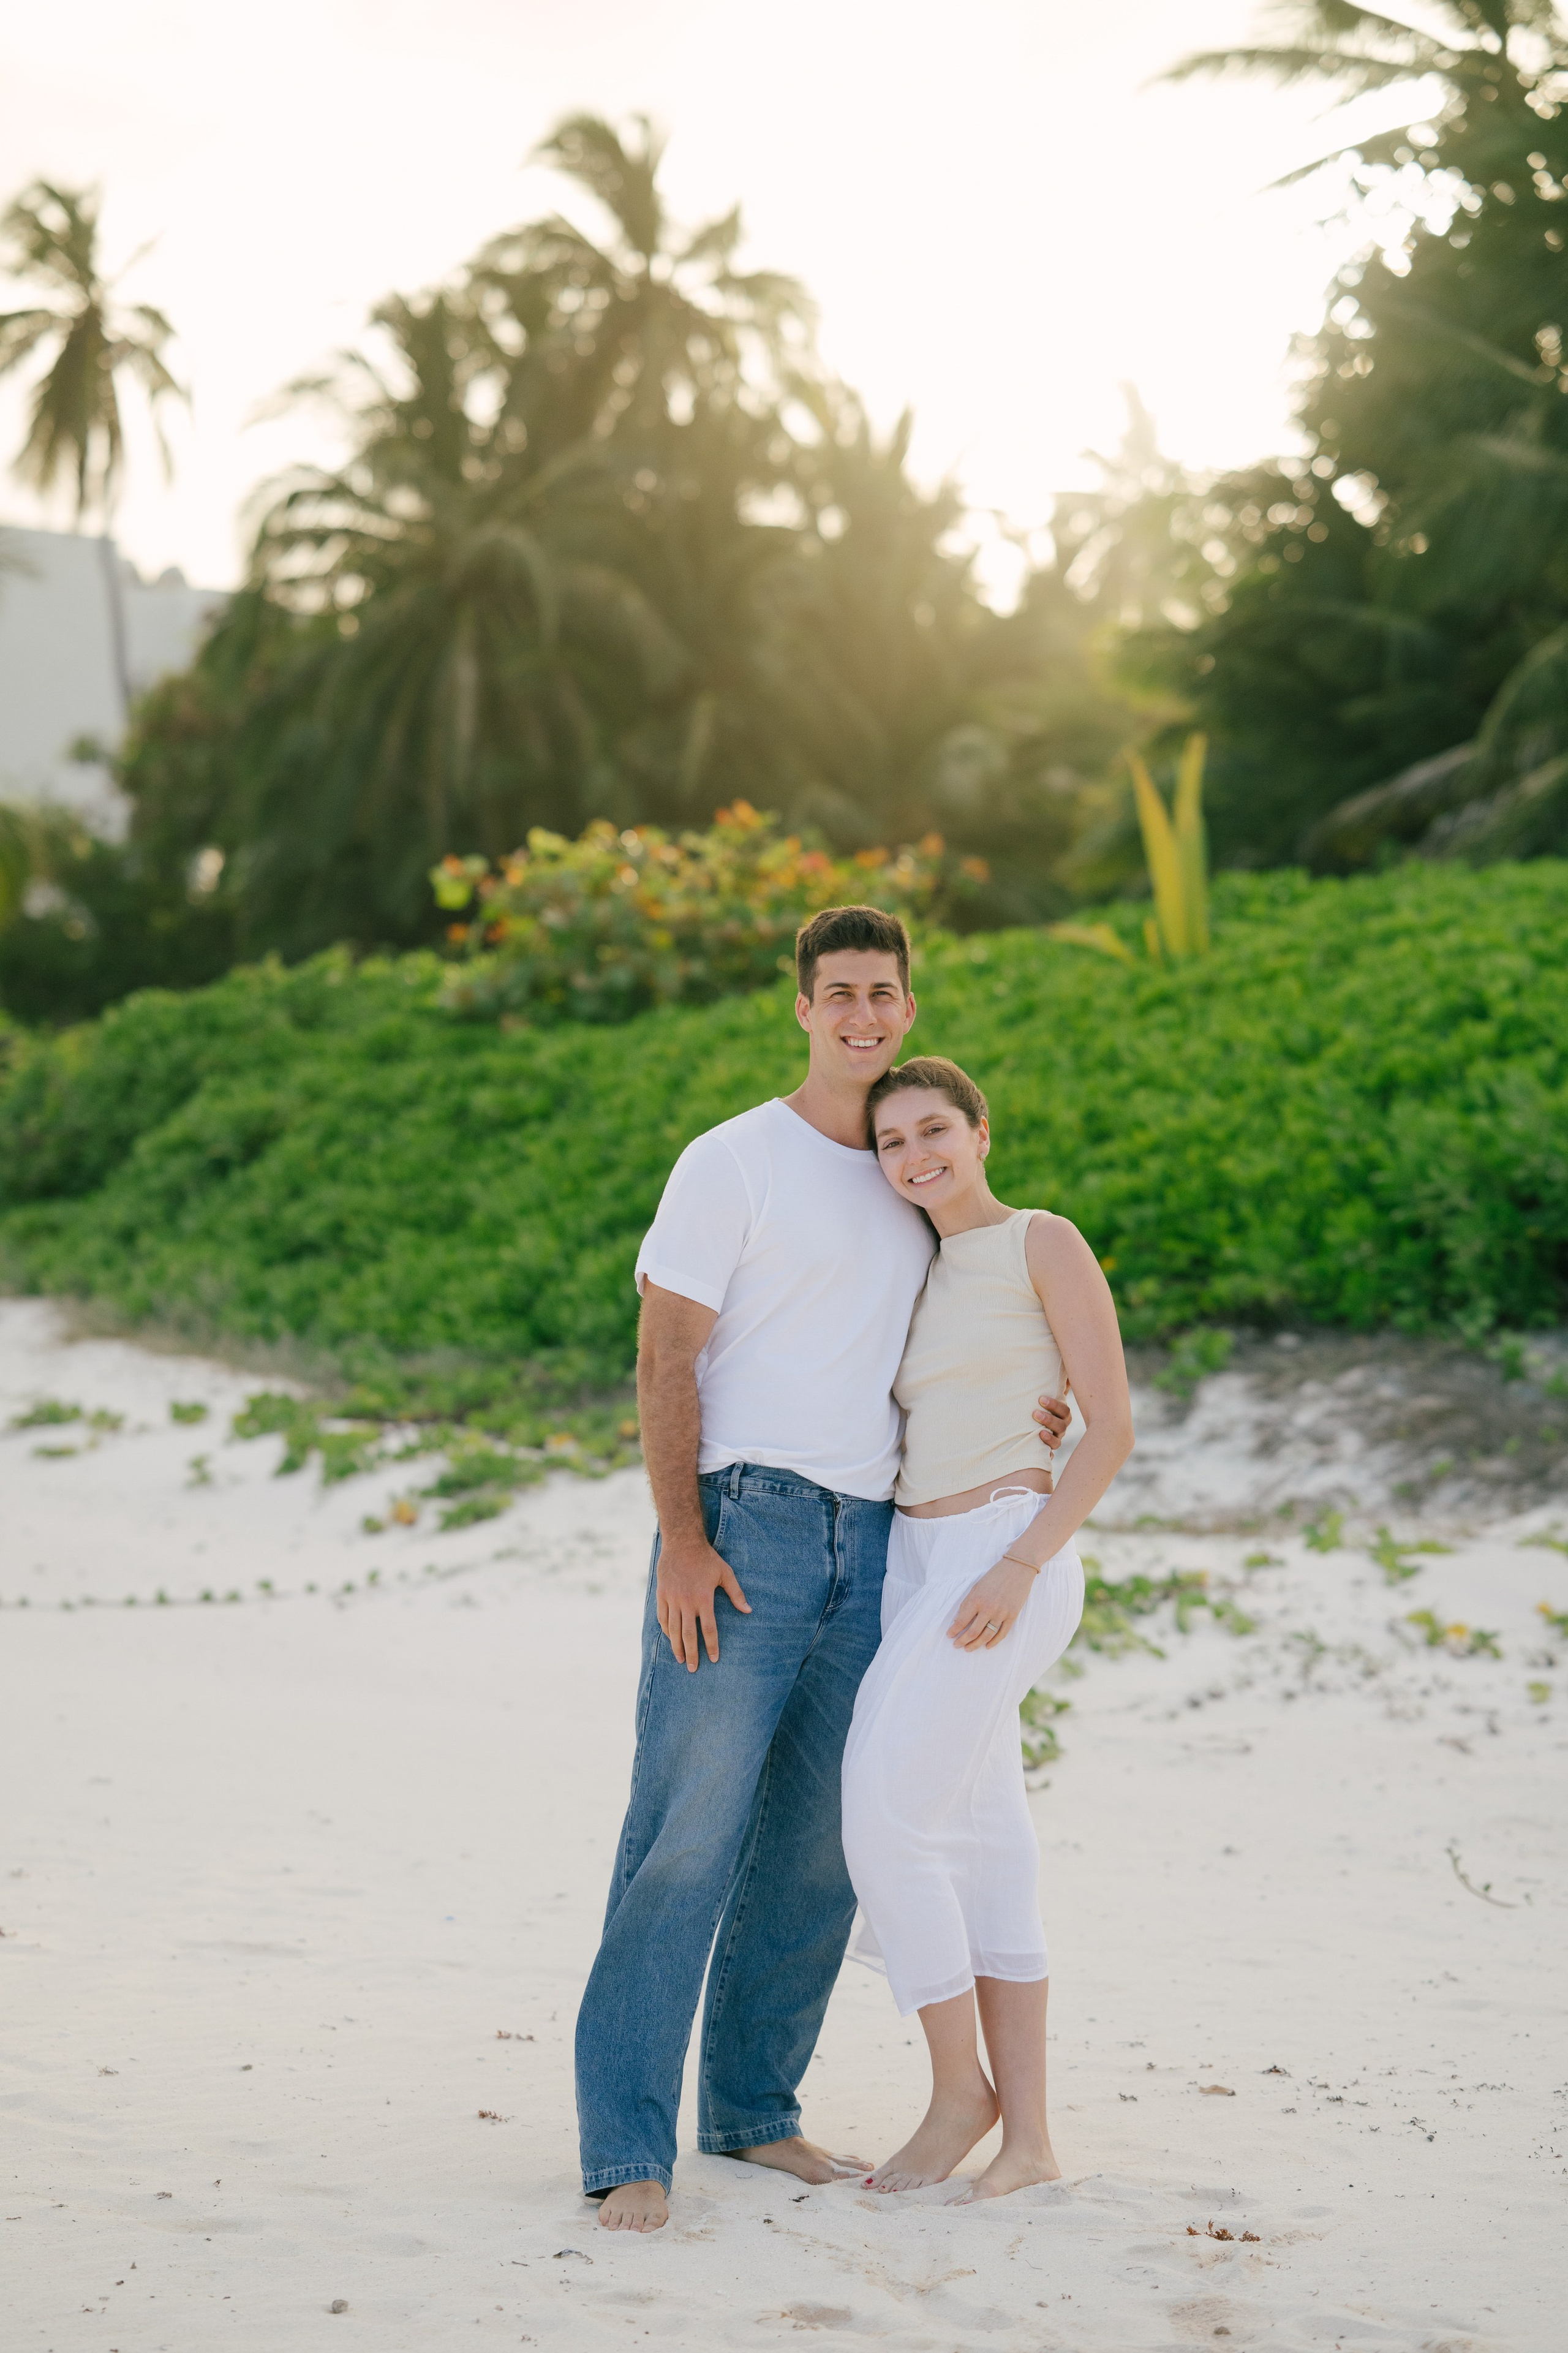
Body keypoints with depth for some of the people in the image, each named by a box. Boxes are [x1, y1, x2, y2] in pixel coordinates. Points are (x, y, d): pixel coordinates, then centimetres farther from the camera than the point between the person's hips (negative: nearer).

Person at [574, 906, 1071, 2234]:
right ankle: (629, 2149, -7)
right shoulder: (732, 1164, -1)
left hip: (873, 1548, 6)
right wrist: (682, 1541, -16)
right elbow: (665, 1360, -6)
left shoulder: (917, 1179, 17)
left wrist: (1017, 1424, 6)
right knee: (687, 1837, -10)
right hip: (743, 1532, -6)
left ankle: (755, 2111, 21)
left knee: (819, 1850, 9)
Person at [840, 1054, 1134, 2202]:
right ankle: (1030, 2137, 10)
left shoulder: (1045, 1244, -5)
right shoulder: (928, 1275, 18)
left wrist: (1021, 1567, -18)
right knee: (983, 1846, 6)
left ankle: (960, 2089, 4)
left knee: (888, 1819, -12)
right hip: (916, 1562, 8)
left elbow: (1112, 1428, -9)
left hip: (1004, 1557, -8)